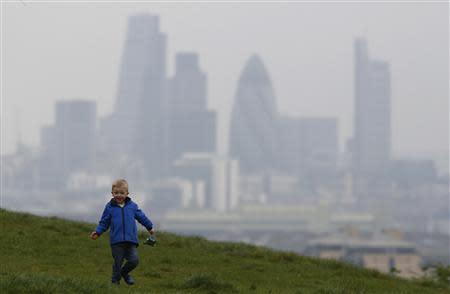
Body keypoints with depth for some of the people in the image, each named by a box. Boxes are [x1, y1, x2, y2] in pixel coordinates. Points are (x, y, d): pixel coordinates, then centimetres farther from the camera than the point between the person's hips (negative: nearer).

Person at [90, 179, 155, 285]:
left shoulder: (132, 206, 9)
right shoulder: (110, 207, 4)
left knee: (134, 260, -9)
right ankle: (115, 281, 17)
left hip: (131, 241, 2)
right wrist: (98, 232, -4)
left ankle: (124, 272, 19)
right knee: (117, 262, 1)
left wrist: (150, 227, 31)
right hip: (116, 241, -2)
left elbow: (141, 217, 22)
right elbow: (104, 222, 9)